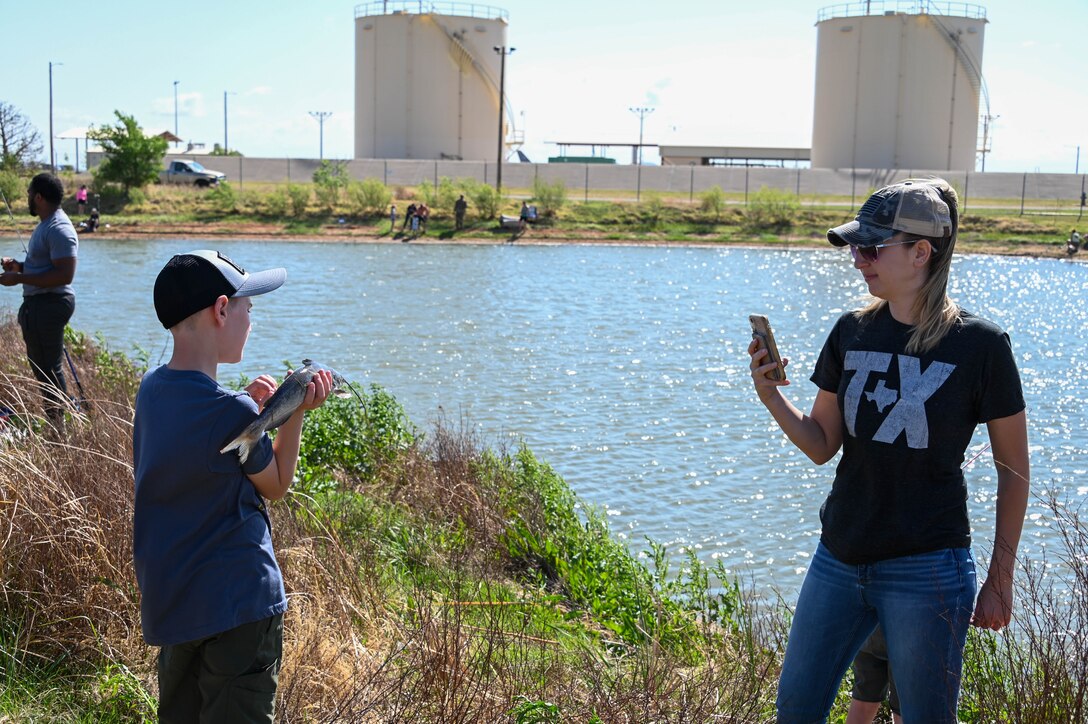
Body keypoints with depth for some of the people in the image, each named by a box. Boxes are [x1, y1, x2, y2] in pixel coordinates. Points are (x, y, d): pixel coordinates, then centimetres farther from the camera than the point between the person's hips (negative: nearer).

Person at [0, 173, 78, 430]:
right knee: (40, 364, 18)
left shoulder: (59, 230, -20)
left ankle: (57, 426, -1)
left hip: (50, 303, -11)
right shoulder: (46, 225, 15)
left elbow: (64, 275, -27)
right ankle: (52, 419, 27)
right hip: (38, 303, 11)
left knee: (49, 368, -7)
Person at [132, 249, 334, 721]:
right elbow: (275, 486, -4)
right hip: (236, 604, -8)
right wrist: (296, 413, -2)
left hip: (168, 603, 8)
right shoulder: (231, 413, -21)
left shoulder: (152, 389, 2)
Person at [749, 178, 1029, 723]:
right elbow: (822, 445, 7)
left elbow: (1013, 470, -3)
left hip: (926, 570, -5)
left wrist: (1000, 579, -2)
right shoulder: (852, 334, 3)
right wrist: (769, 395, -10)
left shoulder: (979, 345, -10)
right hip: (839, 557, 5)